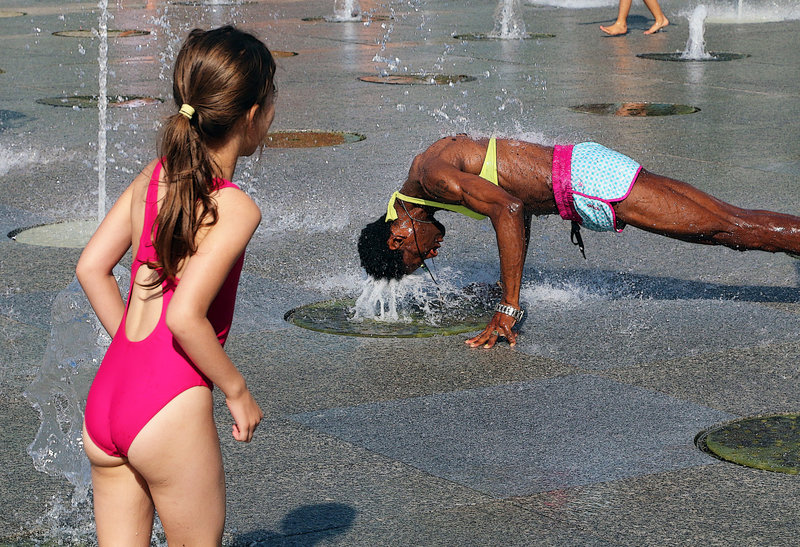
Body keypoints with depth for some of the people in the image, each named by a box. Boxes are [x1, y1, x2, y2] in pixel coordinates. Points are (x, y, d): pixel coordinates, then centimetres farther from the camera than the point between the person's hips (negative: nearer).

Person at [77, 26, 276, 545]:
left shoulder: (155, 175, 7)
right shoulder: (235, 208, -14)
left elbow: (91, 267, 11)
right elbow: (185, 316, -22)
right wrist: (238, 392, -8)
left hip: (104, 400, 7)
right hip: (169, 410, -7)